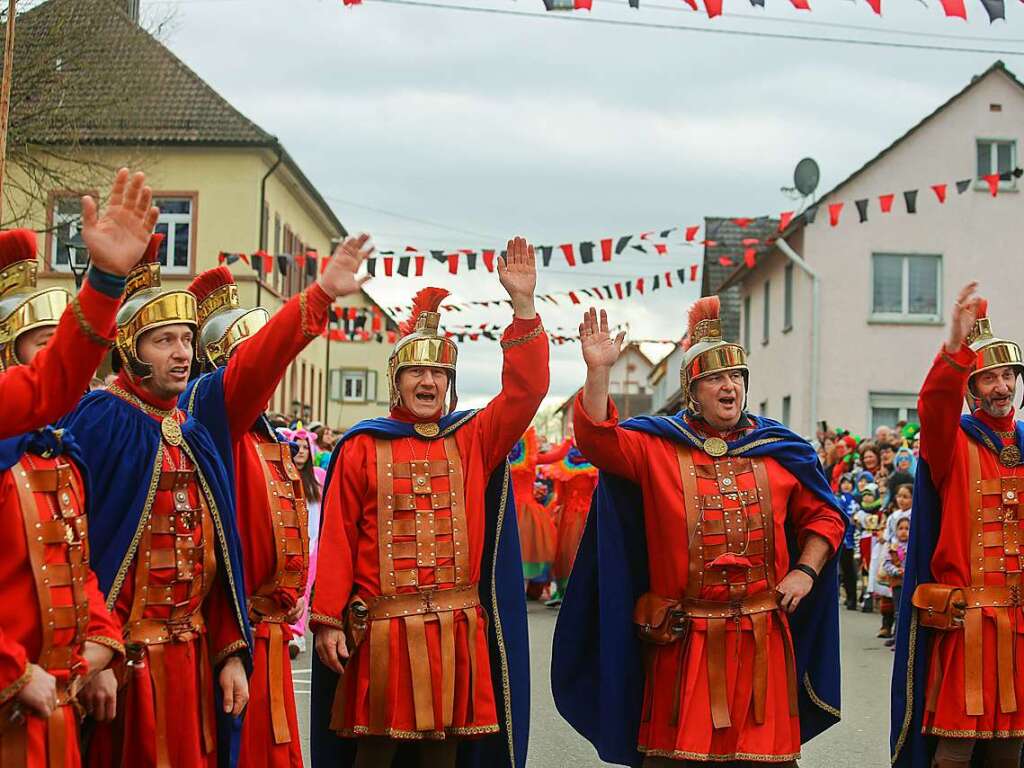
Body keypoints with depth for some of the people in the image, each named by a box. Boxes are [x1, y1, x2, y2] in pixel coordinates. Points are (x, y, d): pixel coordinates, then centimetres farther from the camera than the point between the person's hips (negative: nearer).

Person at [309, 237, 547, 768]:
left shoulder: (472, 440, 9)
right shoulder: (362, 448, 2)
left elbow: (526, 390, -2)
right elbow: (337, 539, -1)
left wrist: (523, 305, -9)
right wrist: (328, 620, -6)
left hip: (457, 628, 2)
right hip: (382, 627, -2)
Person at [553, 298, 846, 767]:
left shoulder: (780, 451, 7)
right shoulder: (657, 446, 1)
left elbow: (825, 515, 15)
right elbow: (597, 439, -14)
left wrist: (805, 571, 1)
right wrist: (598, 371, -26)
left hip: (762, 638, 2)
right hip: (683, 640, -2)